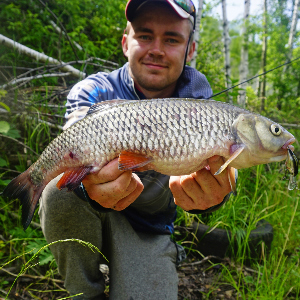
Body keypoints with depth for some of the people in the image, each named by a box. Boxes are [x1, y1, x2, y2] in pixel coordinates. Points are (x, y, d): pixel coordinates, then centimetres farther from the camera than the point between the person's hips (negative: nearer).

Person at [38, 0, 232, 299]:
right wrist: (91, 178, -56)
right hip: (87, 217, 0)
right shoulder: (95, 91, -11)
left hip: (147, 230, 1)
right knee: (61, 191, -32)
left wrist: (210, 194, -50)